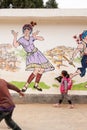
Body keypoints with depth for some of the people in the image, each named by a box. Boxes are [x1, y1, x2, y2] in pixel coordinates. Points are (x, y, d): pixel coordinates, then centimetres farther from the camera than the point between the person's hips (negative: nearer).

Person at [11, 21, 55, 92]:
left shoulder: (32, 37, 2)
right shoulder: (21, 39, -7)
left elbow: (42, 39, -4)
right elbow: (15, 45, -25)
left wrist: (35, 36, -17)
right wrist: (15, 36, -29)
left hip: (37, 54, 5)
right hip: (31, 56, -5)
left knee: (42, 70, 6)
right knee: (36, 71, -23)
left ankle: (36, 85, 26)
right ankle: (26, 85, -12)